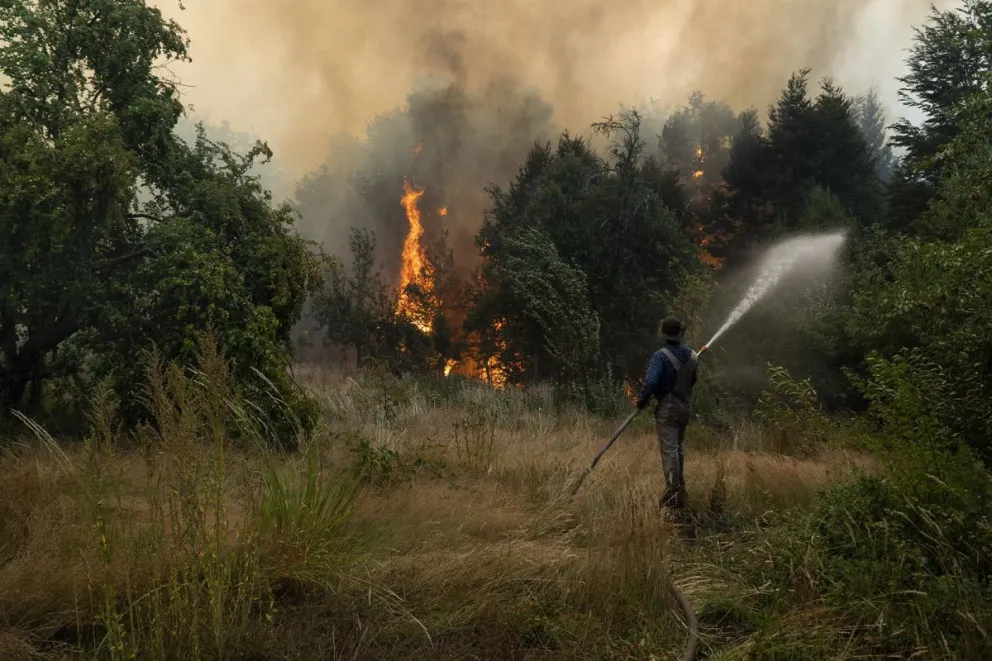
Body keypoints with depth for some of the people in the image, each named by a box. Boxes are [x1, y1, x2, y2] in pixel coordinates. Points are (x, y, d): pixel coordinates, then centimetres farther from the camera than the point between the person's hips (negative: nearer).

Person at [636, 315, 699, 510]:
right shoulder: (692, 356, 0)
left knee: (669, 450, -4)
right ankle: (680, 487, 31)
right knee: (678, 448, 21)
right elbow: (692, 381, 10)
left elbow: (651, 382, -28)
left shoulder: (661, 356, -20)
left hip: (667, 408, -6)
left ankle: (673, 494, -7)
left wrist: (642, 401, -13)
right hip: (686, 407, 6)